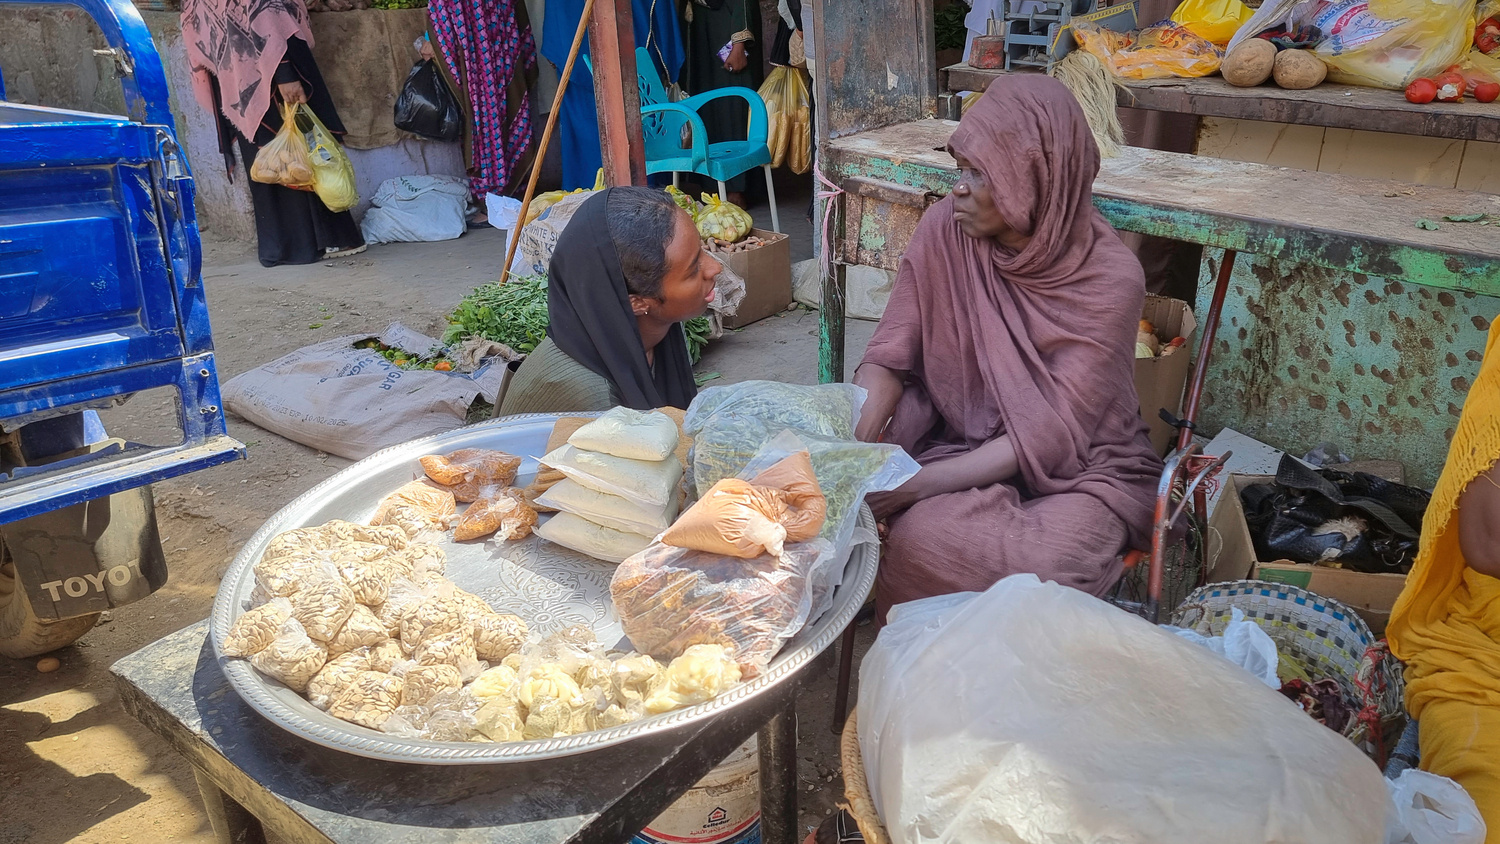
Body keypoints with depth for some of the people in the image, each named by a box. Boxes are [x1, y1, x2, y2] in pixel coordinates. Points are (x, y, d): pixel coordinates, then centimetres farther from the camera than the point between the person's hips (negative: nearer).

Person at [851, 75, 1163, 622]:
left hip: (1082, 469, -2)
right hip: (964, 446, 3)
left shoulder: (1111, 279, -18)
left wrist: (917, 483, -29)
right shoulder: (944, 231, -8)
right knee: (918, 538, -28)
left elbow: (1049, 436, -20)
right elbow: (889, 357, -5)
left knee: (1042, 568, -32)